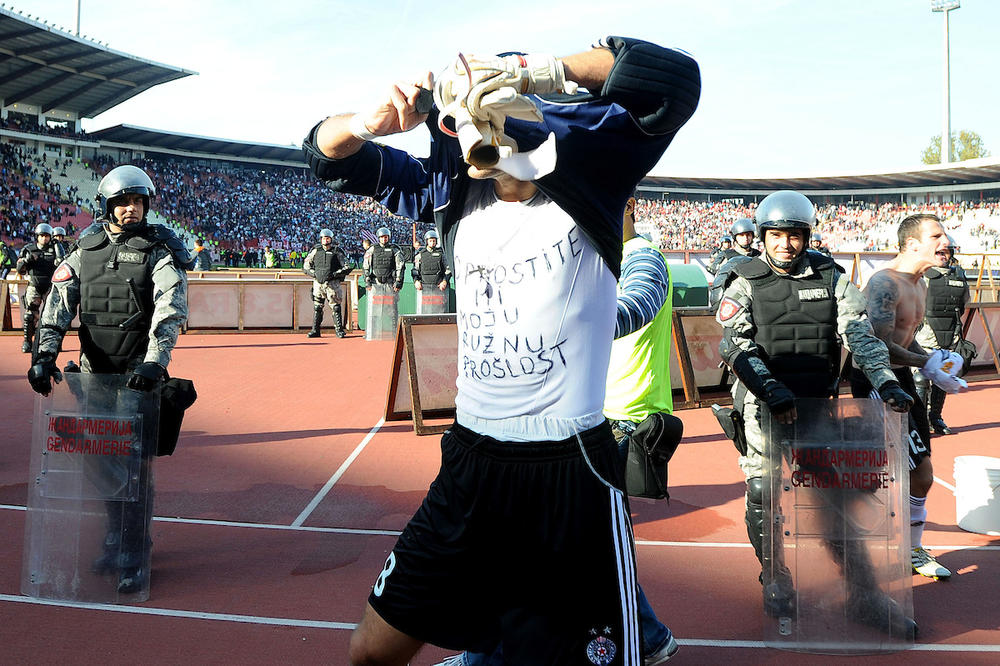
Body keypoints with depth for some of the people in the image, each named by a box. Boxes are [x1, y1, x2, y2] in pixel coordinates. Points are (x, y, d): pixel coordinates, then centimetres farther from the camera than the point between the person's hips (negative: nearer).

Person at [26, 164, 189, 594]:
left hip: (139, 374, -4)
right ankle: (115, 543, 28)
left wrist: (154, 363, -29)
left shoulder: (158, 251, -2)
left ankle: (134, 559, 2)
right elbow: (57, 306, 4)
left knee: (134, 465, -7)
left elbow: (171, 310, -15)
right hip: (94, 373, 4)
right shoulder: (85, 251, 9)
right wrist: (45, 355, -10)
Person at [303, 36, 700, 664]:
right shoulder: (455, 193, 5)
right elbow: (328, 152, 10)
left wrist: (543, 67, -22)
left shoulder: (587, 179, -7)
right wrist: (372, 121, -12)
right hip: (470, 465, 5)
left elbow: (673, 78, -18)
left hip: (572, 474, -4)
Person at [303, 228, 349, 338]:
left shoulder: (336, 251, 4)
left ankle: (339, 330, 1)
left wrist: (335, 274, -10)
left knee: (336, 307, -5)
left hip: (332, 283, -2)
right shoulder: (315, 251, 10)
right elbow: (305, 267, 13)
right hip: (318, 282, 2)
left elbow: (347, 268, 2)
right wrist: (314, 274, -3)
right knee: (317, 307, 5)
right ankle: (315, 331, 12)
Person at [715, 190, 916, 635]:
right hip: (763, 409, -1)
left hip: (818, 406, 1)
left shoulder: (831, 279, 6)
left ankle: (863, 595, 12)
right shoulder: (746, 284, -1)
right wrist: (773, 390, -27)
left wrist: (886, 382, -19)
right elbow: (736, 345, -13)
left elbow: (859, 334, -3)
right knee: (763, 497, 3)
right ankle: (776, 584, 25)